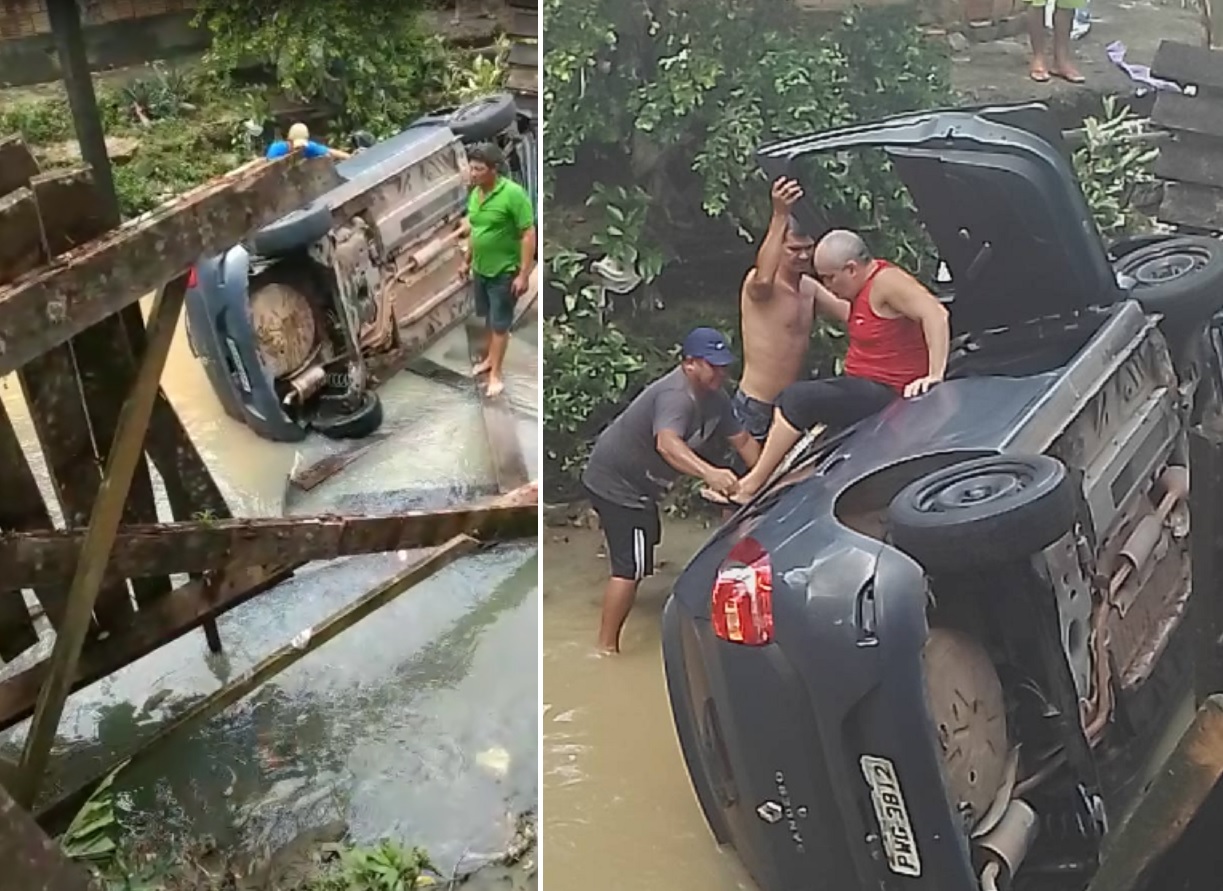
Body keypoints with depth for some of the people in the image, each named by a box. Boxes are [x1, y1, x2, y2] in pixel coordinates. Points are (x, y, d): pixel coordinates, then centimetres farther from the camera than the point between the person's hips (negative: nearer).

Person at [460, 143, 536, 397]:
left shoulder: (513, 193, -22)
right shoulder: (474, 194, 2)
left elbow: (529, 235, -21)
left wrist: (524, 274, -22)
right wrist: (467, 260, 19)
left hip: (504, 272, -7)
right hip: (480, 269, 7)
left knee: (500, 323, 2)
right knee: (489, 319, 20)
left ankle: (496, 373, 11)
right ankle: (490, 358, 35)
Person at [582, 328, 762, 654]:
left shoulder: (715, 399, -2)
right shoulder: (676, 395, -33)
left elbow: (742, 440, 6)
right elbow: (667, 444, -52)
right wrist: (709, 473, -66)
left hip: (637, 482, 11)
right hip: (615, 483, -11)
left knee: (647, 540, 33)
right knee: (632, 565, -14)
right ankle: (606, 646, -8)